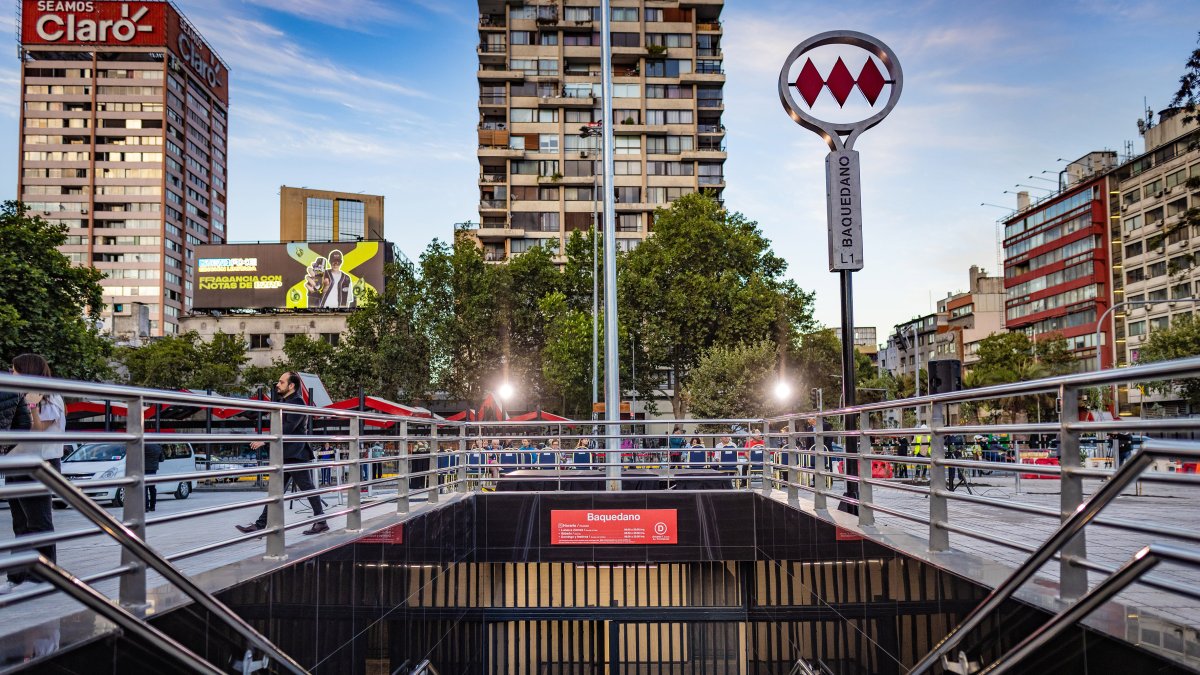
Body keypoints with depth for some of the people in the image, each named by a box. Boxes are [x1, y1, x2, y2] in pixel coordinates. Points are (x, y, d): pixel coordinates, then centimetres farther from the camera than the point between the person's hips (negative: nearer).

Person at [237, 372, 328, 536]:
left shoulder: (297, 402, -13)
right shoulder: (287, 402, 18)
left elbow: (288, 428, -23)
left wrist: (265, 441, -25)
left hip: (295, 455, -10)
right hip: (286, 456, 10)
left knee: (307, 488, -4)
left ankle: (321, 522, 3)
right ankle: (260, 525, 10)